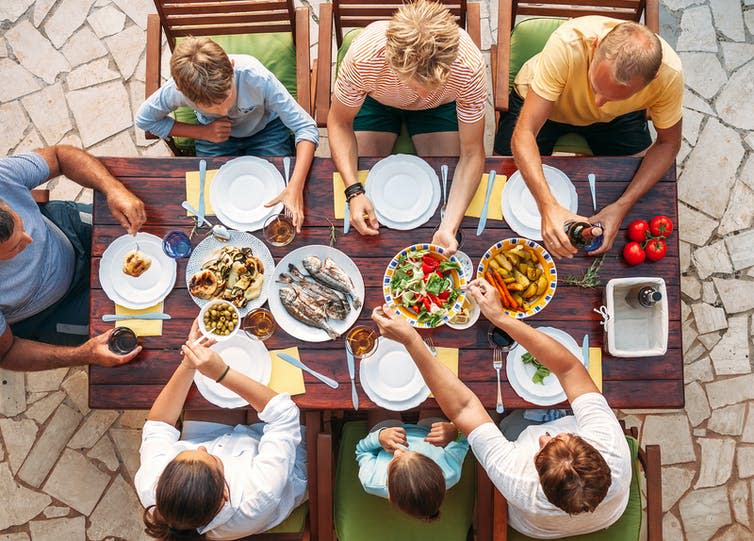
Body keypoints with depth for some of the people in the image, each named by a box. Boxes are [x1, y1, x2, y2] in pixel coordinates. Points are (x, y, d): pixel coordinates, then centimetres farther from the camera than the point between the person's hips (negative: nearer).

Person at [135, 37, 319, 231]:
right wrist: (202, 132, -24)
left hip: (265, 129, -1)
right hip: (214, 134, 1)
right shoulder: (176, 89, -32)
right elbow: (144, 119, -12)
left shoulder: (257, 77, -39)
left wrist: (295, 188, -48)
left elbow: (306, 128, -35)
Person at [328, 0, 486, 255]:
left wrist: (449, 227, -44)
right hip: (376, 100, 0)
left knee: (450, 184, -13)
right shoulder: (363, 55, -41)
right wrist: (354, 191, -37)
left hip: (440, 106, 0)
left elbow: (472, 152, -31)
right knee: (361, 179, -14)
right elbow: (340, 122, -23)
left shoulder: (470, 66, -39)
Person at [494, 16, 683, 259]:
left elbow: (668, 143, -17)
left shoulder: (669, 73, -34)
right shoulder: (567, 43, -43)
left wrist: (622, 206, -31)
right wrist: (549, 206, -56)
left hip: (618, 117, 2)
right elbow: (523, 135, -42)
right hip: (538, 100, -1)